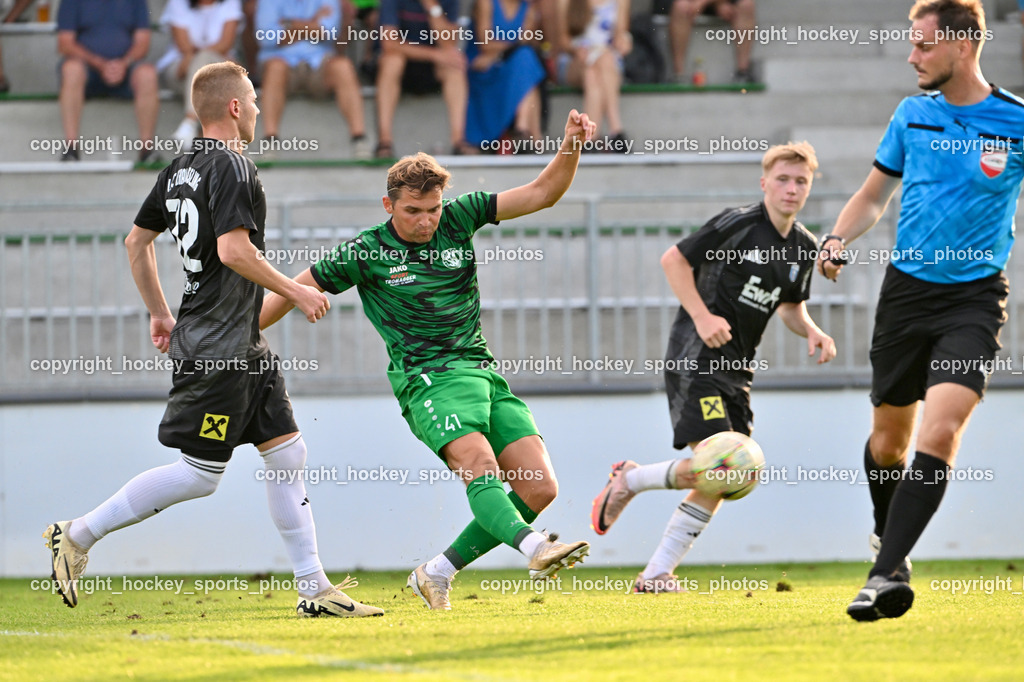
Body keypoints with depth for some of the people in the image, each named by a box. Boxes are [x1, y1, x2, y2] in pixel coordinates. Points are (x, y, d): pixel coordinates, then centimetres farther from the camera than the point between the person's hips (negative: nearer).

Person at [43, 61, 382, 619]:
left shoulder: (179, 170, 14)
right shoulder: (232, 168, -14)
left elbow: (136, 241, 21)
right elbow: (233, 249, -24)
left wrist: (159, 312, 28)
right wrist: (295, 292, -14)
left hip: (243, 348, 10)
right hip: (217, 348, -10)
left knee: (288, 453, 8)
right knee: (199, 475, -7)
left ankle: (314, 589, 8)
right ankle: (79, 535, 0)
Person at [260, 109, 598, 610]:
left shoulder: (457, 220, 9)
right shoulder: (366, 253, 0)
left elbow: (542, 194, 8)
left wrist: (571, 146, -9)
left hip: (483, 373, 6)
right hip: (427, 377, -6)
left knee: (538, 489, -6)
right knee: (479, 464, -31)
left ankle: (437, 573, 3)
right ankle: (534, 549, -58)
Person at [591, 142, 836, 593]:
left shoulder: (804, 248, 11)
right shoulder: (738, 224, -9)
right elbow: (674, 259, -5)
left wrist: (811, 332, 4)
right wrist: (702, 316, -16)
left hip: (738, 369, 7)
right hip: (697, 357, -7)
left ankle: (656, 575, 7)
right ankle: (628, 480, 5)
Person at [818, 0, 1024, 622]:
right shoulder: (913, 115, 6)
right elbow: (875, 195, 17)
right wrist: (838, 240, 0)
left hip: (974, 296, -4)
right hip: (907, 287, 4)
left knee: (941, 429, -21)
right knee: (889, 437, 10)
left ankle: (888, 572, -24)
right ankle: (887, 537, 38)